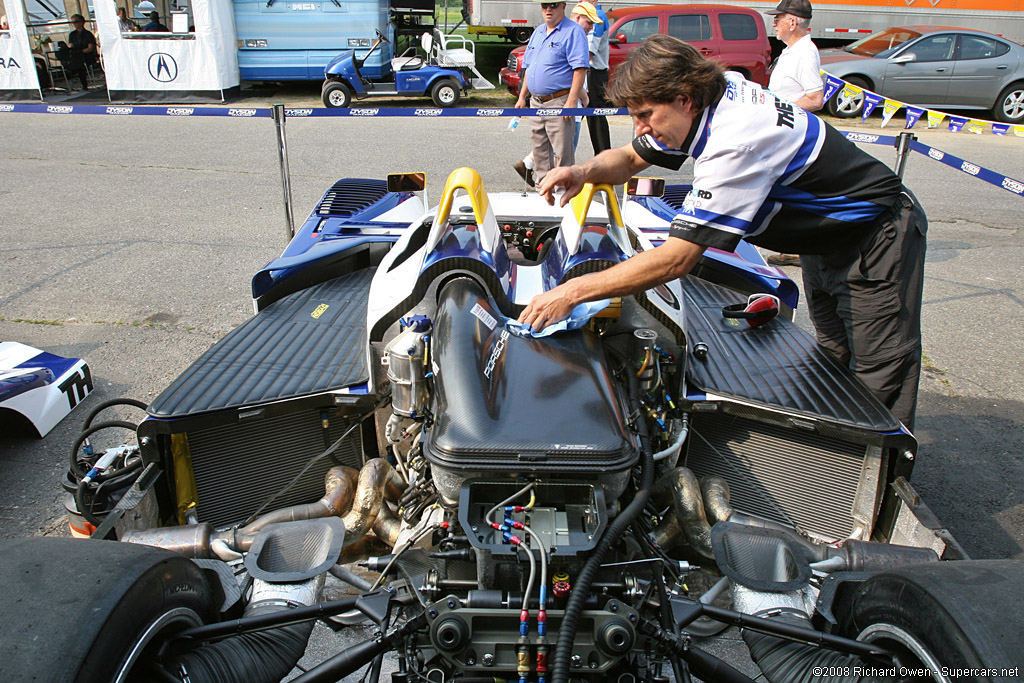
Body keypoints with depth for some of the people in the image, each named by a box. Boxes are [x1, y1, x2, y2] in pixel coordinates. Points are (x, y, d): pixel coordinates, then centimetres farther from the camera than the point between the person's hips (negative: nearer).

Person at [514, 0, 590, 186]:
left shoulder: (573, 32, -7)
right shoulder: (538, 32, 17)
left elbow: (580, 69, -16)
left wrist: (571, 102, -24)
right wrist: (522, 96, 18)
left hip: (559, 101, -8)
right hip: (536, 102, 8)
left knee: (563, 152, -6)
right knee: (539, 149, 13)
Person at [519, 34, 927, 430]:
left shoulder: (735, 142, -36)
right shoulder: (707, 99, -9)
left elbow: (676, 259, -38)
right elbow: (628, 159, 4)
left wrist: (572, 292, -37)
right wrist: (584, 171, -20)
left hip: (877, 235, -9)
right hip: (824, 237, 9)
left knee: (878, 379, -4)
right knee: (833, 358, 17)